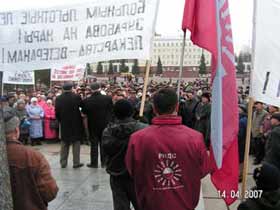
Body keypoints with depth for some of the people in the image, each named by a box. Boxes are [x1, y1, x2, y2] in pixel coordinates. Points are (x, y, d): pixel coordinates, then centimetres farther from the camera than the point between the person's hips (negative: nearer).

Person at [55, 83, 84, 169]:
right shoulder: (76, 97, -12)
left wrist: (60, 120, 13)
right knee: (76, 143, 7)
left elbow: (56, 112, -1)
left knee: (64, 144, 14)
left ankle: (63, 163, 18)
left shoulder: (58, 99, -4)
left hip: (64, 125, 3)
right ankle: (76, 163, 9)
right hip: (76, 124, -3)